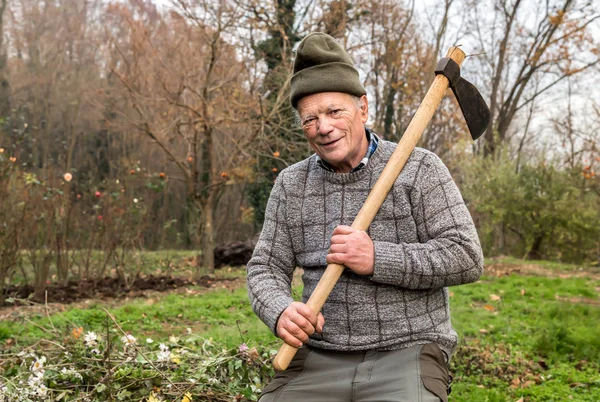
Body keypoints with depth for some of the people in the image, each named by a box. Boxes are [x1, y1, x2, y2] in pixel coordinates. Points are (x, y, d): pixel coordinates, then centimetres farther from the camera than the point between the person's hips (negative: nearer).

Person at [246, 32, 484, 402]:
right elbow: (266, 267, 9)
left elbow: (466, 257, -6)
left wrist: (378, 259, -17)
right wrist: (280, 311, -13)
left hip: (406, 354, -2)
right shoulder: (291, 184, 10)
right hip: (319, 358, 3)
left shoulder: (419, 169, -1)